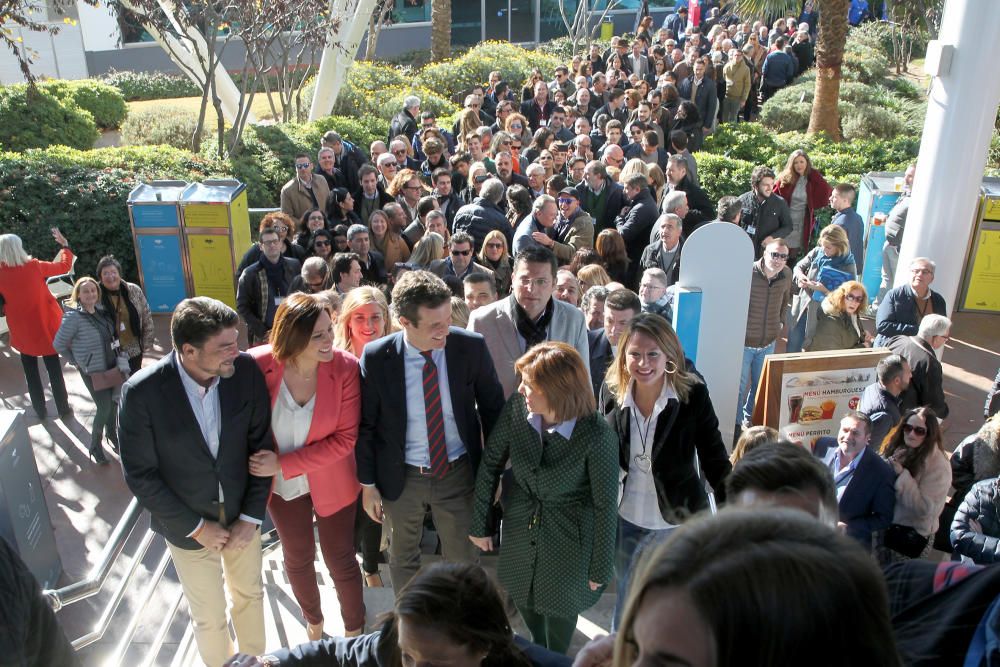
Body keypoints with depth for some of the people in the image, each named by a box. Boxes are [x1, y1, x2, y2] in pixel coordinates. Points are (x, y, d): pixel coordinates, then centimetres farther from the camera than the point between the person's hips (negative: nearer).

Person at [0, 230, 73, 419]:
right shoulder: (34, 266, -13)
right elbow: (64, 266, -1)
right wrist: (65, 246, 12)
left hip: (22, 331, 0)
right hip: (45, 327, 0)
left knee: (31, 373, 16)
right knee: (54, 370, 10)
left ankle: (41, 411, 24)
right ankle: (64, 410, 16)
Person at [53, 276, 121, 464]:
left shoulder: (100, 310, -1)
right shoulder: (73, 316, -20)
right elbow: (59, 344, -13)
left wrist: (117, 355, 6)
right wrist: (75, 361, -3)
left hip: (111, 364, 6)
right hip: (93, 370, -6)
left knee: (113, 402, 16)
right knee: (104, 408, -2)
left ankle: (112, 433, 41)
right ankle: (95, 445, 20)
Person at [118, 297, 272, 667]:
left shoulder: (246, 370, -20)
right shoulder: (141, 392, -25)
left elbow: (260, 445, -9)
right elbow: (140, 474, -15)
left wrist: (252, 516, -9)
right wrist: (196, 527, -12)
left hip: (242, 514, 2)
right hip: (188, 524, -2)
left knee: (250, 594, 24)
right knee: (210, 618, 16)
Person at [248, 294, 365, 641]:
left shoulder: (345, 368, -23)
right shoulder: (257, 365, -22)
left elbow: (345, 438, -21)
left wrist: (283, 465, -23)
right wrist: (268, 468, -9)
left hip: (331, 483, -2)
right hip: (281, 485, 2)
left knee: (341, 562, 11)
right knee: (298, 559, 23)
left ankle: (354, 630, 40)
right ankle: (313, 619, 52)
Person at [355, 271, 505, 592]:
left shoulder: (472, 347, -17)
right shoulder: (376, 357, -18)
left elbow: (492, 408, -3)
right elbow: (366, 424, -6)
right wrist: (368, 484, -1)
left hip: (459, 472, 0)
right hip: (401, 478, 0)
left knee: (462, 559, 17)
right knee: (403, 557, 23)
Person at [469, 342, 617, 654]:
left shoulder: (596, 434, -28)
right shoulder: (517, 407, -19)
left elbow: (605, 504, -16)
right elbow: (490, 463, -5)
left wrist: (600, 568, -6)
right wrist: (479, 523, 2)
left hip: (568, 539, -3)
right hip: (518, 530, 4)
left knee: (559, 609, 21)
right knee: (524, 600, 25)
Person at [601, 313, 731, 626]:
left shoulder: (693, 394, -18)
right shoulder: (612, 391, -10)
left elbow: (715, 459, -11)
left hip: (680, 522, -2)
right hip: (626, 520, 2)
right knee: (627, 600, 23)